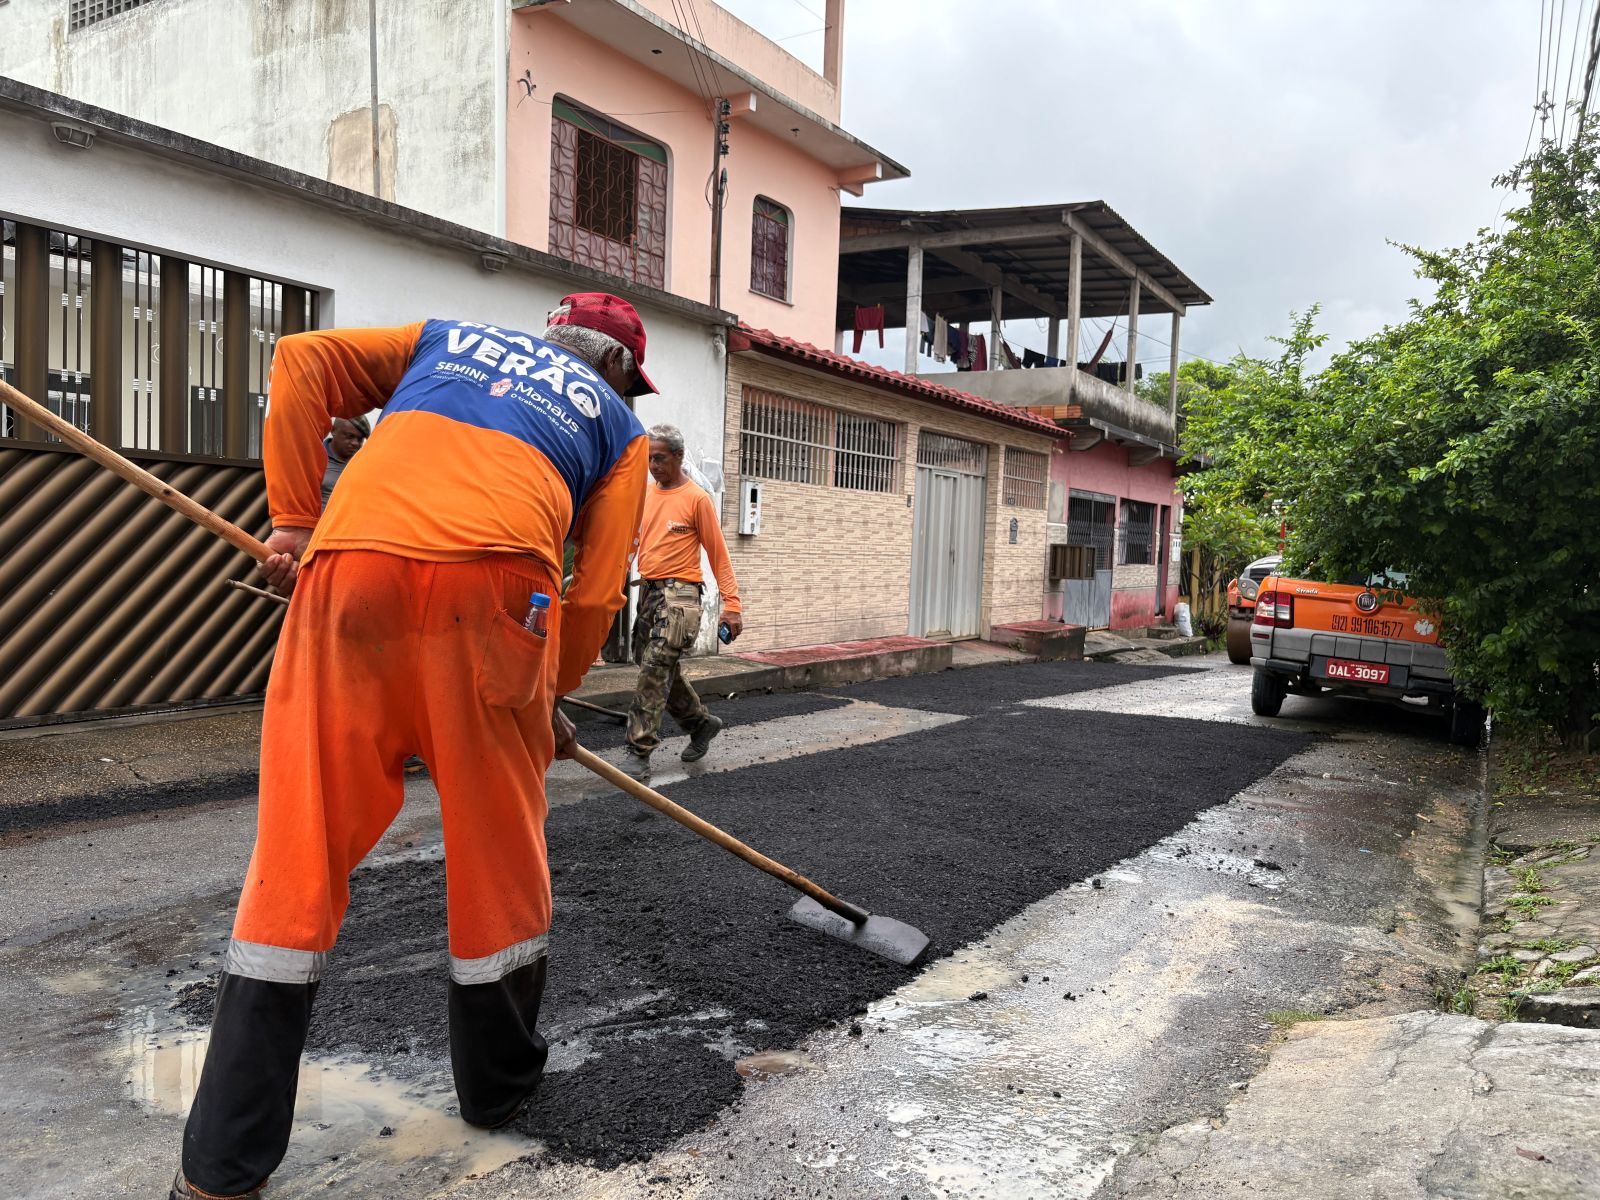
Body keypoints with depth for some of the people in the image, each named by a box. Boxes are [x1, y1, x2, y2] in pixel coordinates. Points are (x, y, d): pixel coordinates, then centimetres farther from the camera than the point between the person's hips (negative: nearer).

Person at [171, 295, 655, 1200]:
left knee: (301, 852, 6)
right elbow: (597, 594, 15)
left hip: (347, 570, 3)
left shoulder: (449, 337, 34)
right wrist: (549, 698, 27)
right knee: (499, 846, 14)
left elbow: (301, 361, 19)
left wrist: (296, 521, 17)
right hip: (490, 582, -2)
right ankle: (501, 1085, 33)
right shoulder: (618, 423, 26)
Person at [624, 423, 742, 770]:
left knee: (654, 670, -13)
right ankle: (701, 722, 33)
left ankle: (640, 750, -8)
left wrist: (731, 604, -10)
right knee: (663, 671, 13)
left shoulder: (697, 498, -5)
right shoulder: (644, 493, 13)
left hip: (678, 593, -7)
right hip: (647, 591, 7)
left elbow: (718, 554, -5)